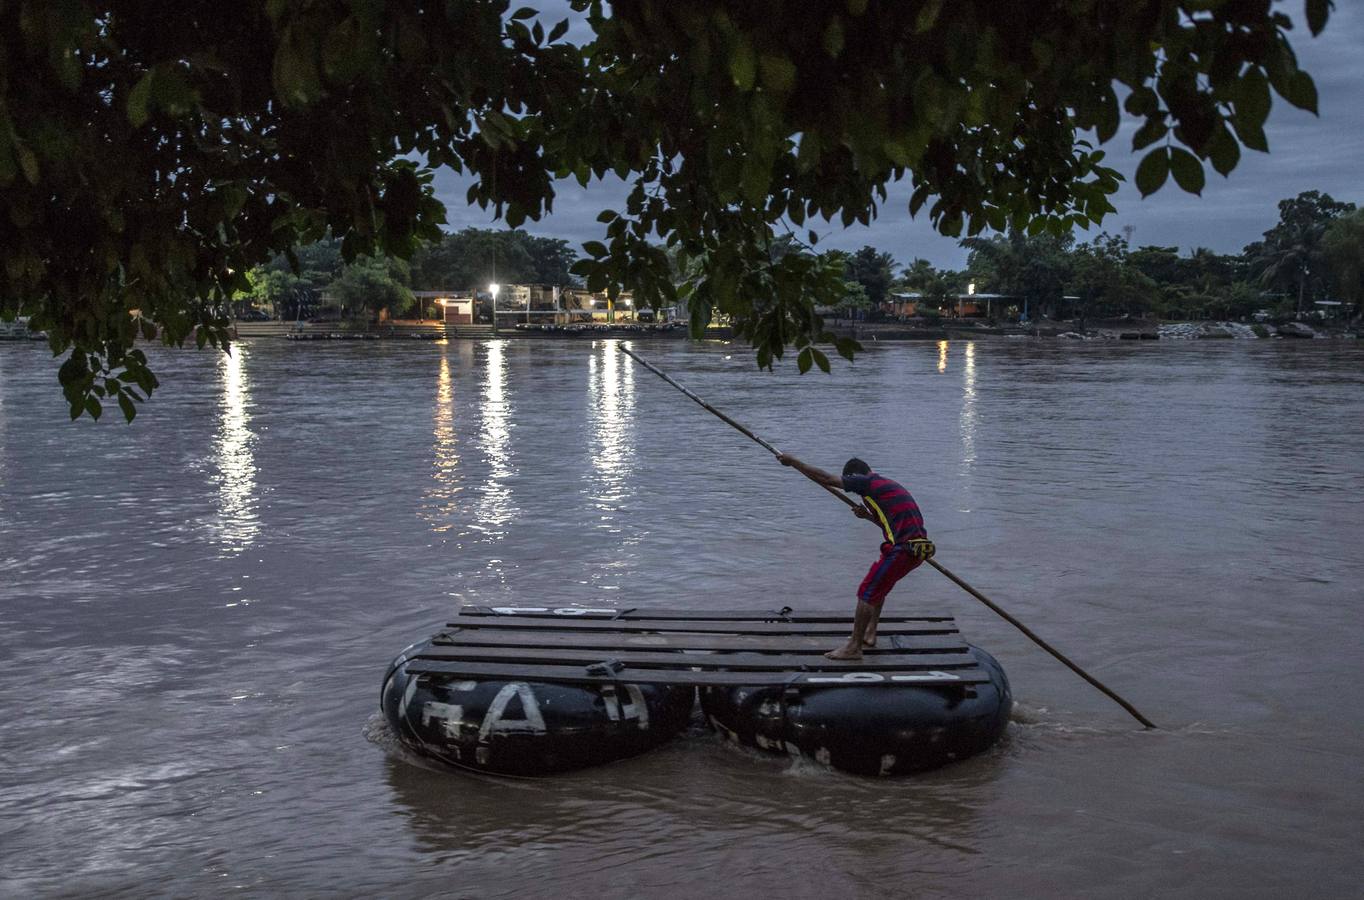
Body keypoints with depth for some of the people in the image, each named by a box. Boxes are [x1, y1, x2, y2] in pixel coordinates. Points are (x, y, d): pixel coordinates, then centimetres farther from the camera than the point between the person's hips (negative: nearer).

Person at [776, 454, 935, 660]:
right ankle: (869, 634, 31)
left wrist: (793, 461, 4)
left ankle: (854, 647, 1)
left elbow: (825, 479, -4)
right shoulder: (889, 484, 23)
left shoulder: (867, 482, -3)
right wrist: (870, 516, 18)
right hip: (918, 548, 9)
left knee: (867, 592, -2)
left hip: (903, 548, -9)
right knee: (878, 586, 26)